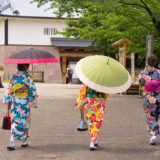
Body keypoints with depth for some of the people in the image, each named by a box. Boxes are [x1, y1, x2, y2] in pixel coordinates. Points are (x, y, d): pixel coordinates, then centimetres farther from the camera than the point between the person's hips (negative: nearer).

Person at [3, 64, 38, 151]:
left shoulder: (14, 76, 2)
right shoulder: (28, 77, -9)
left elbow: (9, 89, 3)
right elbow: (32, 90, -8)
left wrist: (7, 100, 9)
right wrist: (34, 102, 1)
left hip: (14, 101, 3)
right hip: (24, 102, -3)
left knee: (14, 121, 8)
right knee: (23, 122, 7)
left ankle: (12, 143, -2)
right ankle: (24, 142, 11)